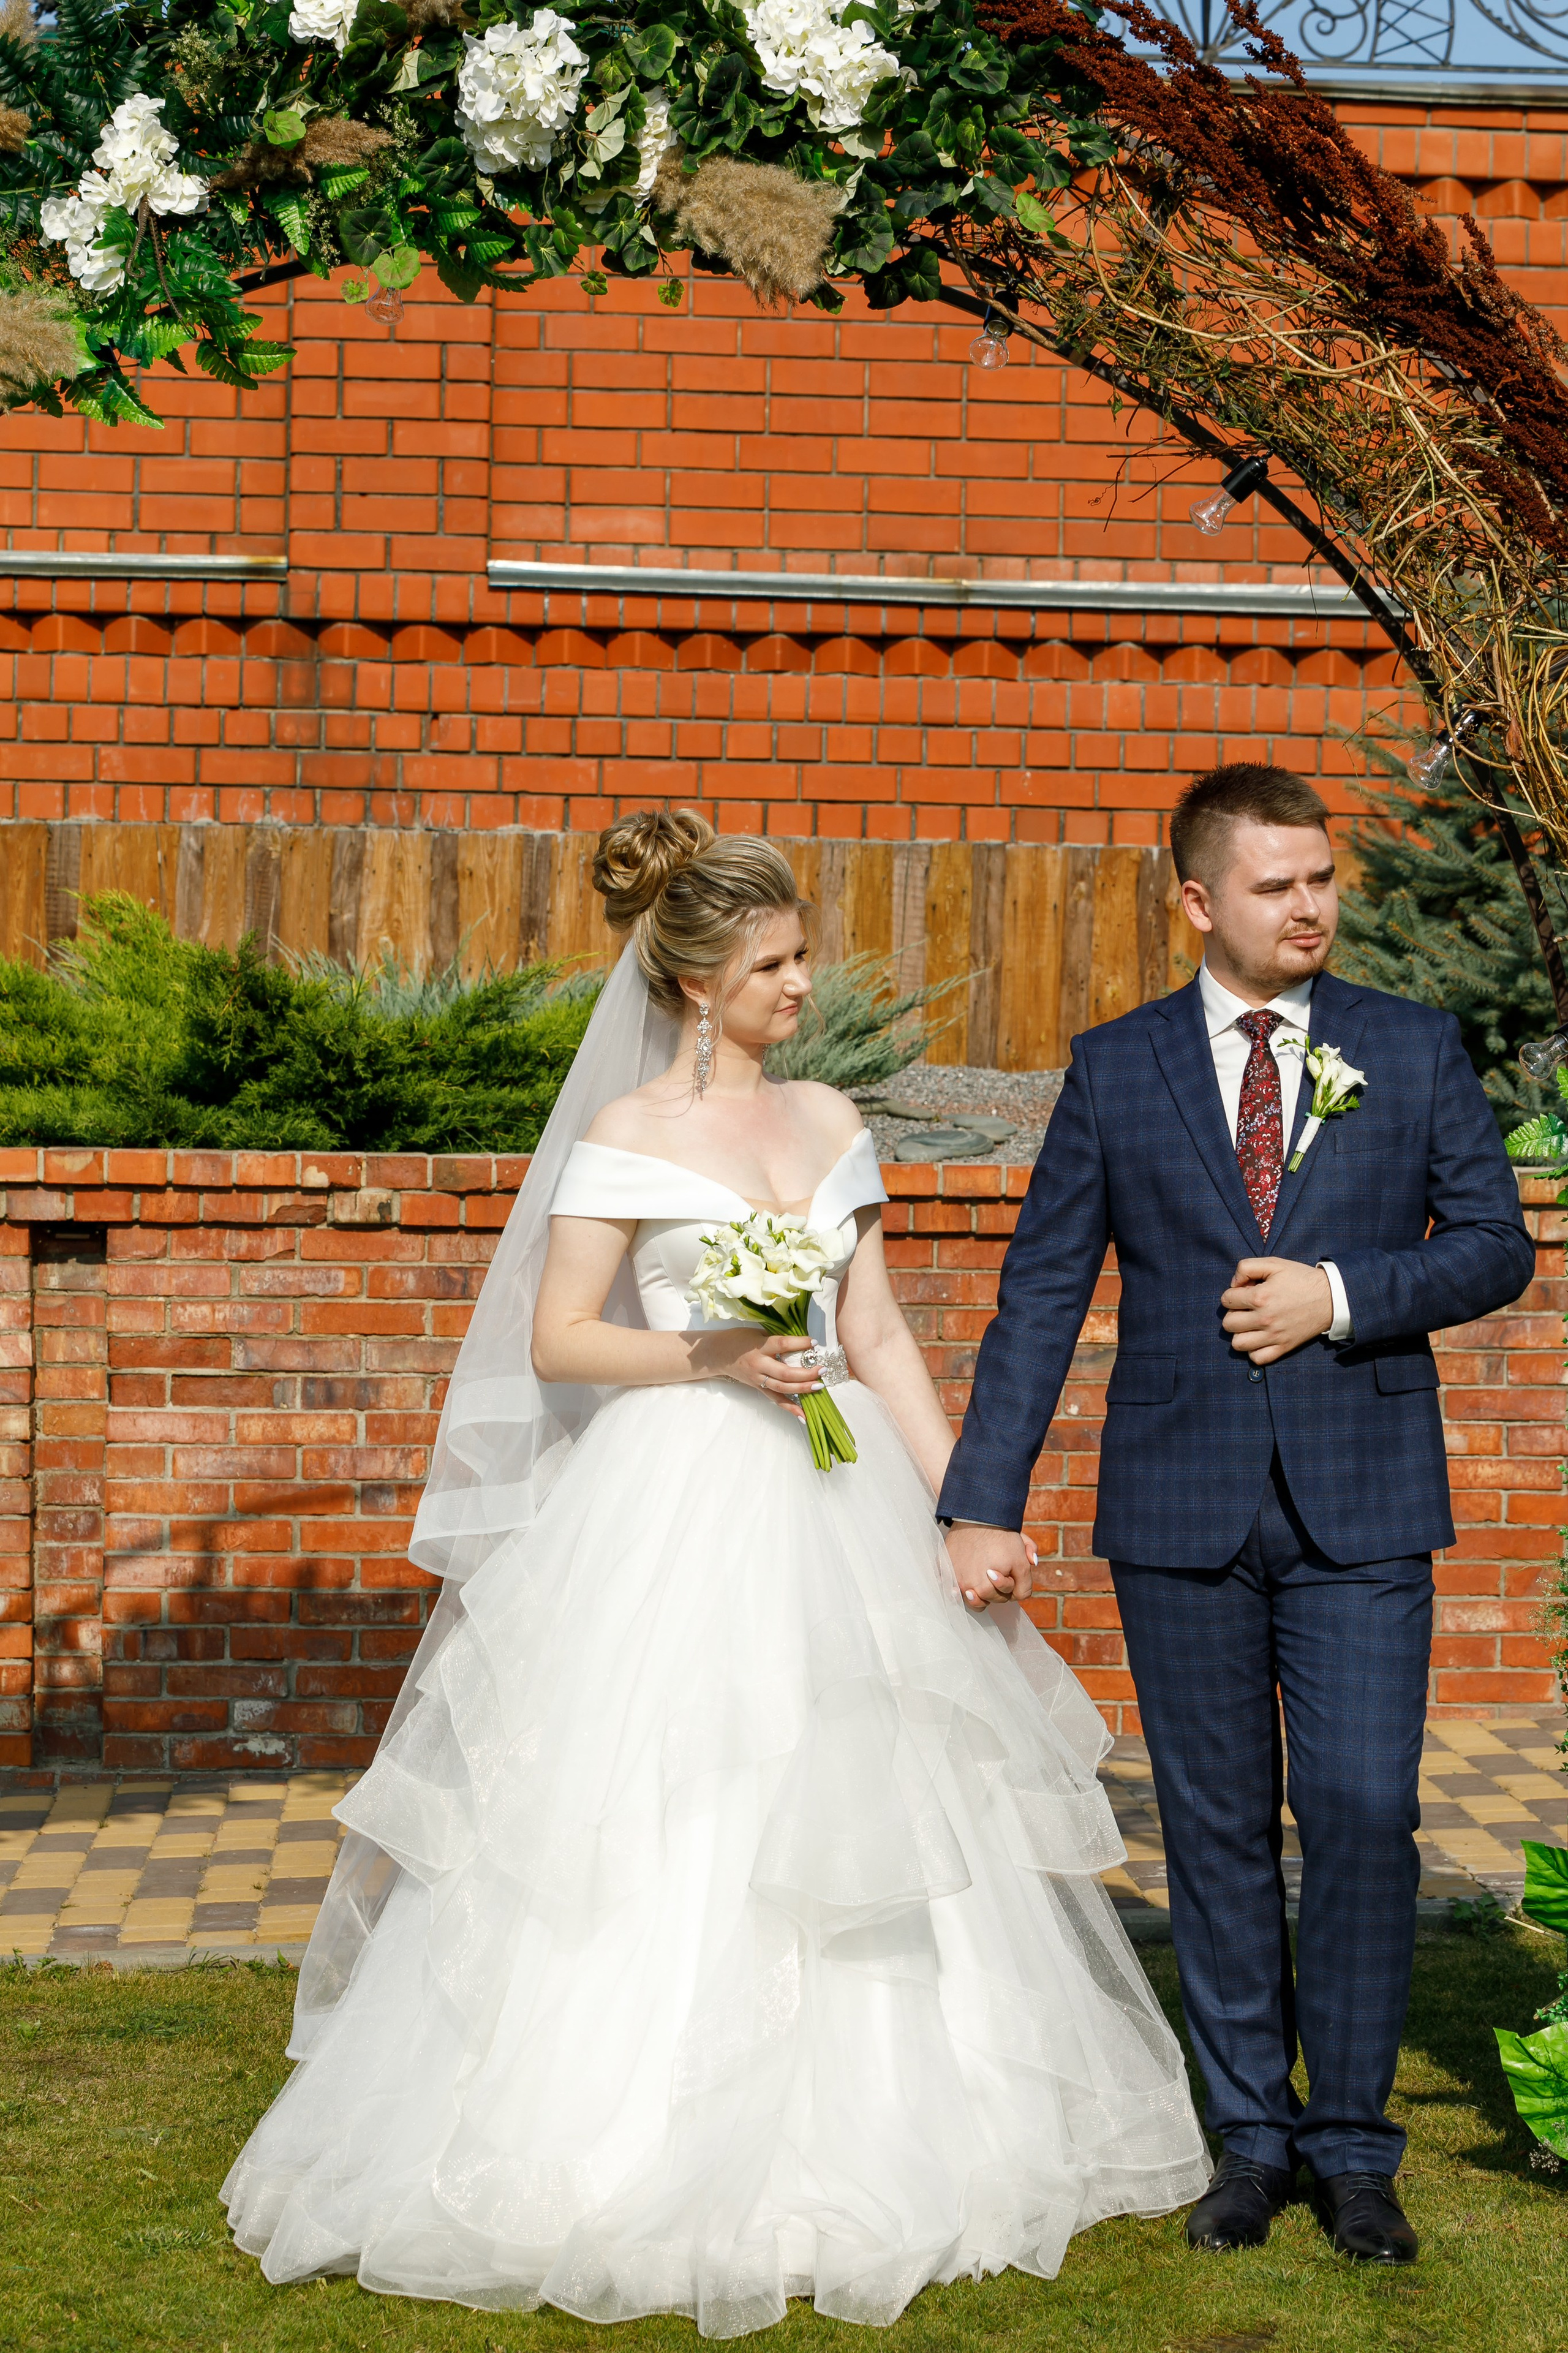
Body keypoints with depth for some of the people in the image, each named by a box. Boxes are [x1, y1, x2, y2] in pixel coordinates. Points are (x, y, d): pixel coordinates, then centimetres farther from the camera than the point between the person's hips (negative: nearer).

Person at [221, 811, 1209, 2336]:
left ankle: (852, 2141, 20)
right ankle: (636, 2153, 9)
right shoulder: (626, 1136, -4)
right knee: (662, 1847, -3)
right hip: (674, 1508, -5)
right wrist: (708, 1358, -20)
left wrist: (961, 1504, 7)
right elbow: (555, 1342, -6)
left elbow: (878, 1333, 12)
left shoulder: (831, 1123, 12)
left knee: (850, 1819, 7)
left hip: (831, 1507, 5)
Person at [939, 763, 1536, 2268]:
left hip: (1361, 1509, 0)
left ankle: (1352, 2145, 10)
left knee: (1365, 1813, -5)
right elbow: (1040, 1294, 2)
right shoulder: (1115, 1069, 4)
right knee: (1217, 1829, 8)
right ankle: (1253, 2135, 21)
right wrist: (982, 1504, -3)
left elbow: (1495, 1245, 5)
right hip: (1182, 1507, 1)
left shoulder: (1415, 1048, 5)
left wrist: (1340, 1295, -12)